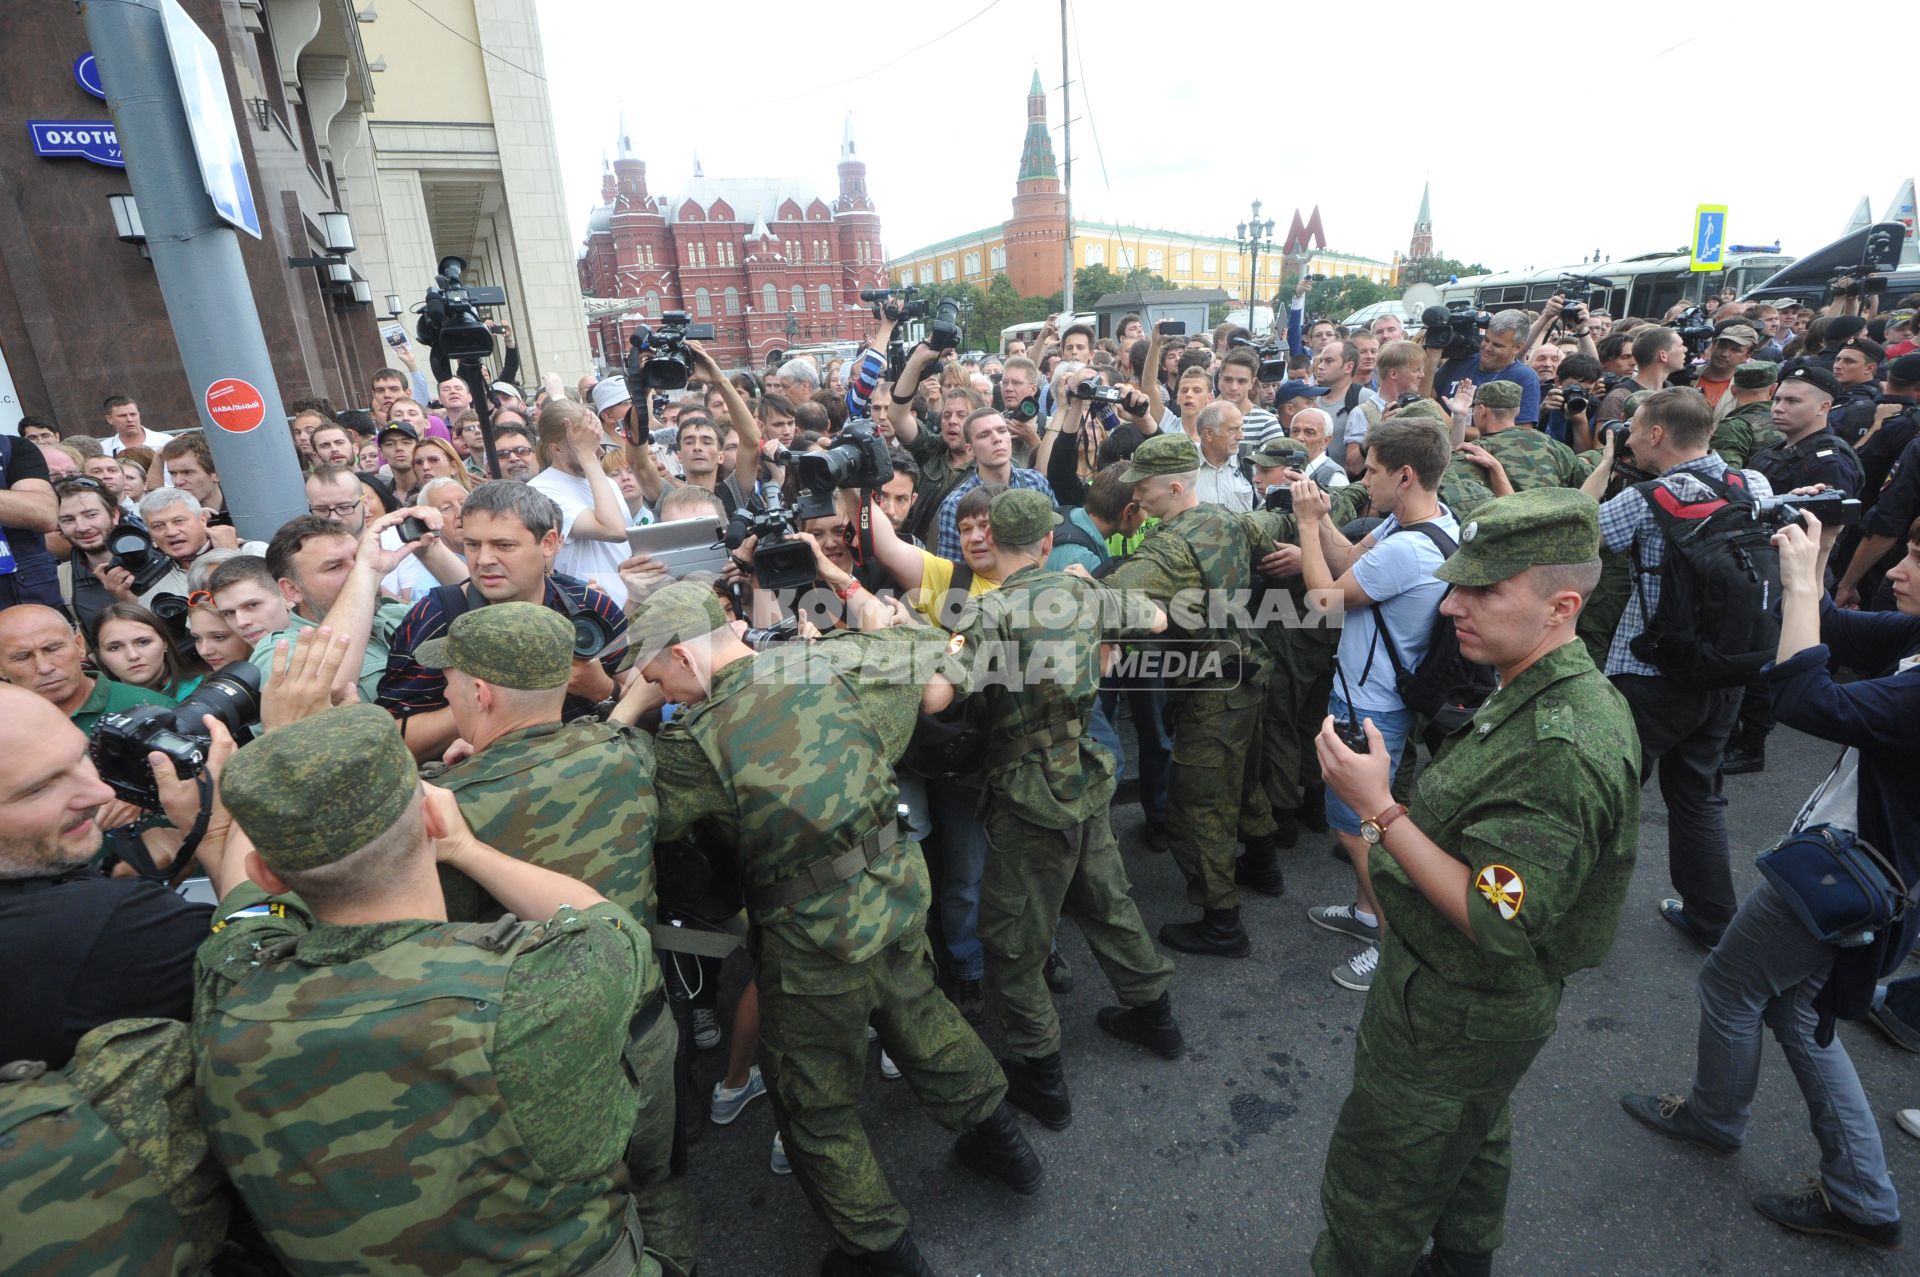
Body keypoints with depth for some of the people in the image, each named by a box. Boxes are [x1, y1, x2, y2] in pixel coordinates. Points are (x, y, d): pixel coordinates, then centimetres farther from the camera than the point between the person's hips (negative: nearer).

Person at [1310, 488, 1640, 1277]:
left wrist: (1379, 810, -35)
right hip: (1478, 1001, 10)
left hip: (1453, 1018, -10)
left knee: (1369, 1197, 11)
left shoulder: (1562, 748, -34)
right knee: (1472, 1149, 33)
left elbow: (1496, 925, -33)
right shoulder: (1539, 696, -2)